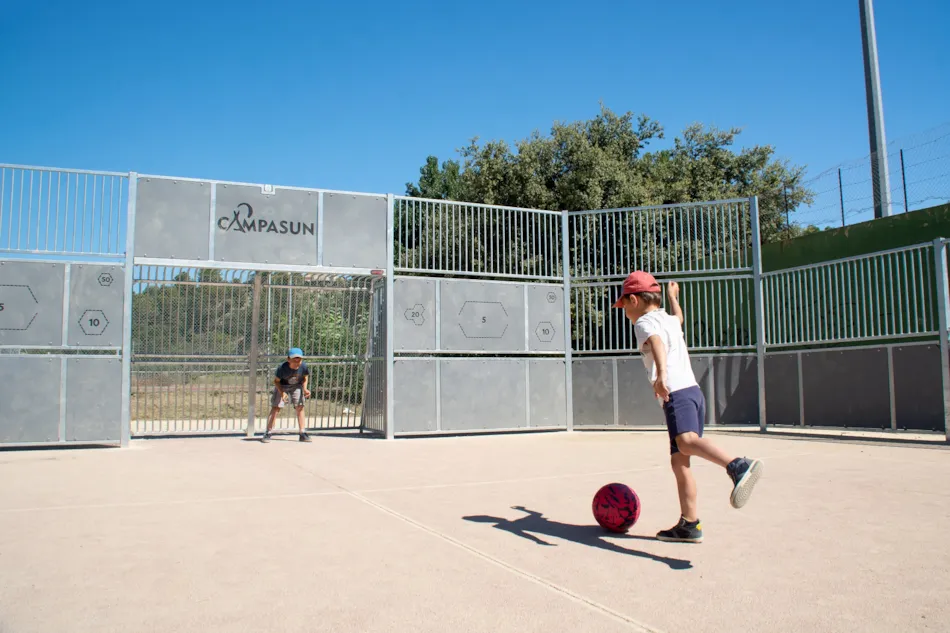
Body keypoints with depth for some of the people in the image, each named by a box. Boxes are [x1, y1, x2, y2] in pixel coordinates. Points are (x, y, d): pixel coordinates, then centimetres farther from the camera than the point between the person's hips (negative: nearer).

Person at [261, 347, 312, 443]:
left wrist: (305, 388, -16)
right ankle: (268, 433, -7)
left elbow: (305, 377, -3)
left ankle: (302, 434, 8)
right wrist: (282, 392, -30)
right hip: (282, 386, -2)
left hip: (297, 386, 2)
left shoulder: (304, 367, -26)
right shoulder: (282, 368, -33)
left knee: (300, 407, -1)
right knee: (276, 407, -10)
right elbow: (276, 381, -17)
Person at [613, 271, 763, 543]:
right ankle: (689, 525, 15)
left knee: (686, 442, -33)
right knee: (679, 461, 12)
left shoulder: (644, 322, 1)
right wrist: (673, 296, 72)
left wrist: (661, 373, -39)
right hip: (694, 390, 9)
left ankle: (738, 466, -56)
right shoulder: (670, 320, 26)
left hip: (677, 393, -9)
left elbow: (657, 343, -22)